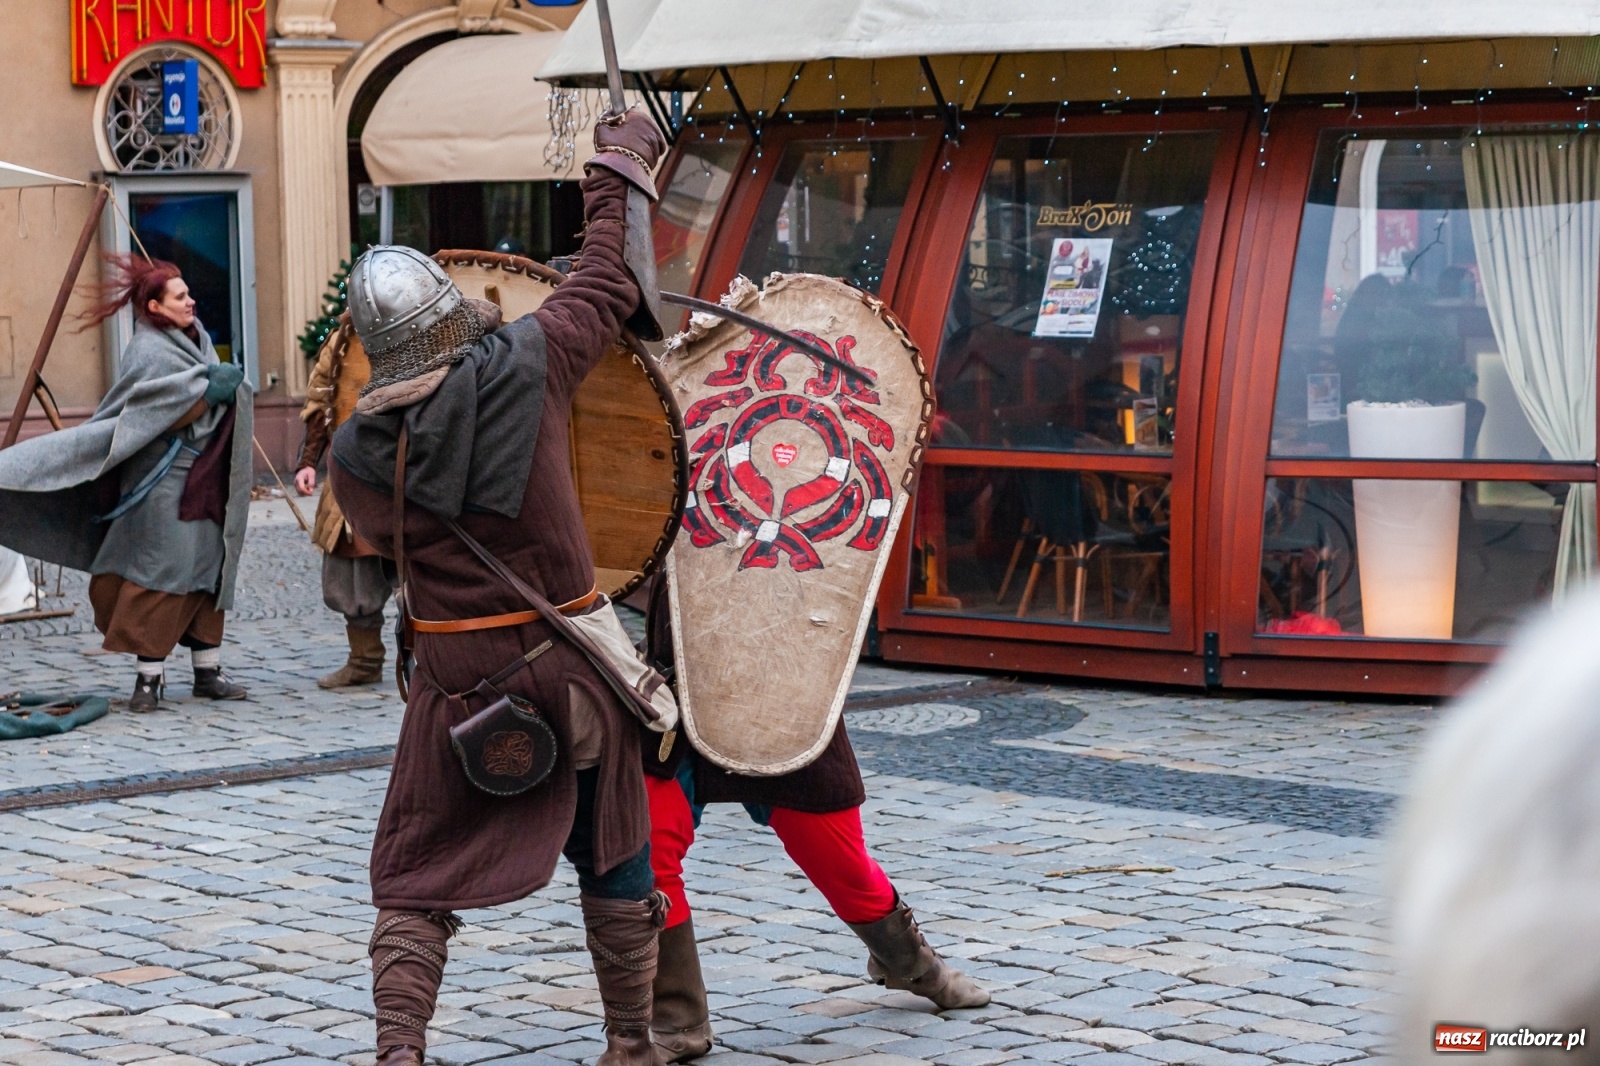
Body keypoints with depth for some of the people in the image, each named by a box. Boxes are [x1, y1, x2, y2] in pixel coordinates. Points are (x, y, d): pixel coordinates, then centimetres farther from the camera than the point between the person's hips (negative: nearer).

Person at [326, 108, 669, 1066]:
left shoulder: (357, 455, -9)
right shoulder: (527, 365, -13)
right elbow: (609, 283, 2)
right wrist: (621, 160, 16)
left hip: (459, 682, 0)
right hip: (572, 661, 1)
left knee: (419, 878, 10)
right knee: (613, 858, 18)